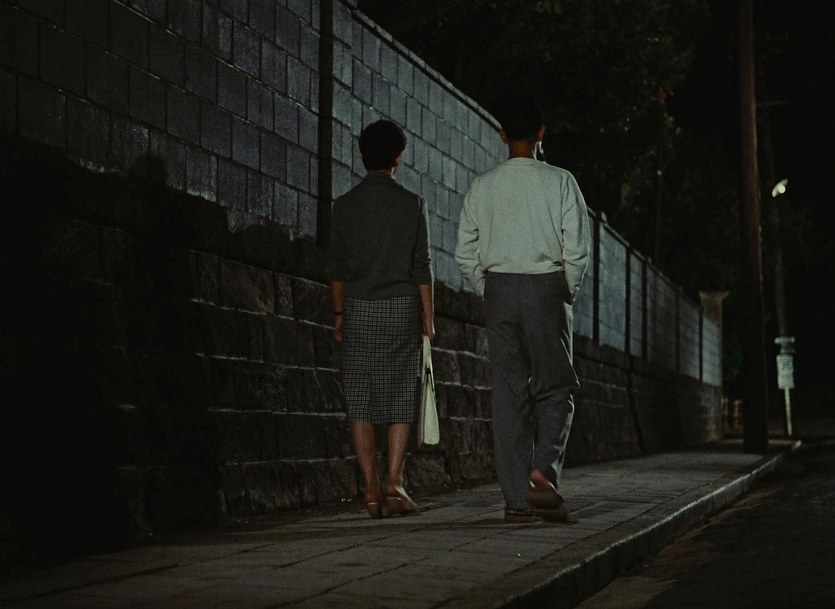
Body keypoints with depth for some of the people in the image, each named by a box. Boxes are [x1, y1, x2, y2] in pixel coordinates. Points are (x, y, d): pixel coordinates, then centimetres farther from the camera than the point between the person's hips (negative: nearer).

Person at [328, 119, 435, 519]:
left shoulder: (345, 205, 3)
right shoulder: (411, 204, -1)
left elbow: (337, 267, 5)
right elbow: (422, 266, -1)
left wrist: (339, 314, 15)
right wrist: (428, 316, 6)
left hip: (359, 308, 1)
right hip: (401, 306, -1)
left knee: (360, 400, 3)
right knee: (401, 399, 3)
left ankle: (371, 490, -1)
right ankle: (394, 484, -6)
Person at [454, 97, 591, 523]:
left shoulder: (482, 186, 5)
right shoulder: (560, 182, -3)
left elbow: (466, 255, 4)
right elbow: (577, 250, -6)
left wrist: (490, 292, 13)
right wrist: (566, 295, 7)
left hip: (498, 291, 3)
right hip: (546, 288, -2)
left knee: (508, 393, 4)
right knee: (556, 386, 7)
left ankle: (517, 498, 4)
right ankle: (543, 472, -15)